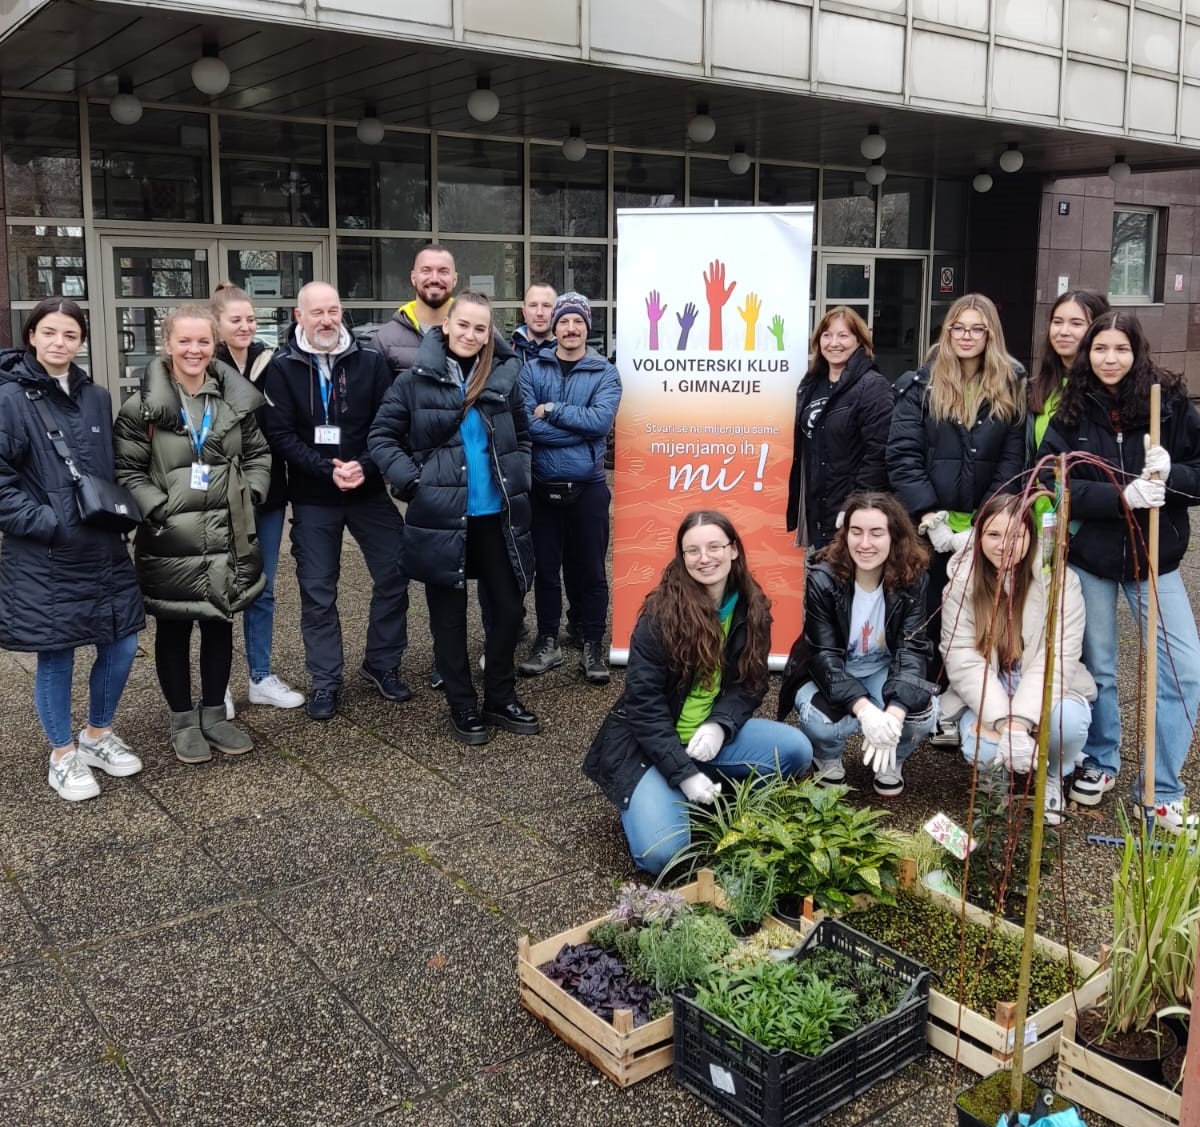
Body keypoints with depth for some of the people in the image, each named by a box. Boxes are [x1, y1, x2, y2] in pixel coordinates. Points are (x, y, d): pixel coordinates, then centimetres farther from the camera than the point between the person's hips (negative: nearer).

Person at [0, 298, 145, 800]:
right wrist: (51, 524, -18)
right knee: (55, 656, 6)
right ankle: (63, 756, 25)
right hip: (42, 559, -5)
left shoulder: (96, 397, 8)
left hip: (104, 550, 5)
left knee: (121, 645, 9)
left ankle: (98, 735, 33)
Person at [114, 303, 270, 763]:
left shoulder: (237, 399, 4)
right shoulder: (144, 405, -8)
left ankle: (214, 712, 29)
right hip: (170, 540, -3)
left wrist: (249, 495, -2)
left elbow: (258, 454, 12)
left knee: (220, 625, 13)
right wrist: (158, 508, -17)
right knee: (174, 629, 9)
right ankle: (183, 719, 24)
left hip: (227, 536, 4)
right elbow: (127, 470, -6)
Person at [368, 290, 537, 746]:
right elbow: (382, 438, -1)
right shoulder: (415, 380, -5)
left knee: (509, 608, 9)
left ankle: (501, 698, 26)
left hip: (496, 515, 3)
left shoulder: (503, 378, 5)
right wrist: (411, 481, -11)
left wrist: (519, 478, 6)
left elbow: (522, 436, 18)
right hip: (441, 517, -3)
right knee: (450, 616, 7)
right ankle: (463, 707, 22)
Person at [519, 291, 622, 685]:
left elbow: (601, 420, -16)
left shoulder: (605, 373, 1)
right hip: (542, 486, 1)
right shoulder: (532, 369, 2)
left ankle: (593, 646, 17)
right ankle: (547, 642, 25)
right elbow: (527, 424, -11)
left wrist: (551, 410, -13)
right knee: (546, 567, 11)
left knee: (590, 569, 5)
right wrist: (580, 427, -14)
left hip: (587, 487, -1)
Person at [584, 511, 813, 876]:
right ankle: (642, 797, 11)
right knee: (661, 854, -23)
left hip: (710, 733, 5)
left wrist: (720, 725, -18)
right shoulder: (660, 614, -18)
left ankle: (716, 798, 5)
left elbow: (750, 684, 3)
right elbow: (644, 702, -18)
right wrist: (683, 773, -23)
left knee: (796, 750, -18)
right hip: (647, 743, -5)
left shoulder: (751, 608, -2)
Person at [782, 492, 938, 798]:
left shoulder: (913, 580, -16)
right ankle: (828, 761, 6)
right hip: (830, 674, -2)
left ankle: (891, 763, 7)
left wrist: (894, 713, -40)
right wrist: (864, 709, -42)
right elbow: (824, 655, -25)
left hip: (884, 670, 2)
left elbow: (913, 649, -22)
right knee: (819, 720, -34)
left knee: (924, 713, -29)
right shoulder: (823, 579, -22)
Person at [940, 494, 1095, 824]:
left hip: (1045, 692, 0)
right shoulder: (962, 581, -10)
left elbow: (1056, 659, -21)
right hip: (985, 696, 0)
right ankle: (996, 770, 11)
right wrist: (1003, 723, -29)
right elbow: (963, 660, -17)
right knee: (982, 750, -29)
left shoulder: (1060, 580, -14)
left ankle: (1054, 777, 4)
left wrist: (1019, 722, -33)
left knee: (1068, 720, -33)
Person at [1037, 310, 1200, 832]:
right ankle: (1099, 764, 33)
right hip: (1089, 556, 0)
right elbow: (1053, 483, -11)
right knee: (1097, 666, 12)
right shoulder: (1071, 412, -3)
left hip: (1154, 556, 0)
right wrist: (1121, 496, -24)